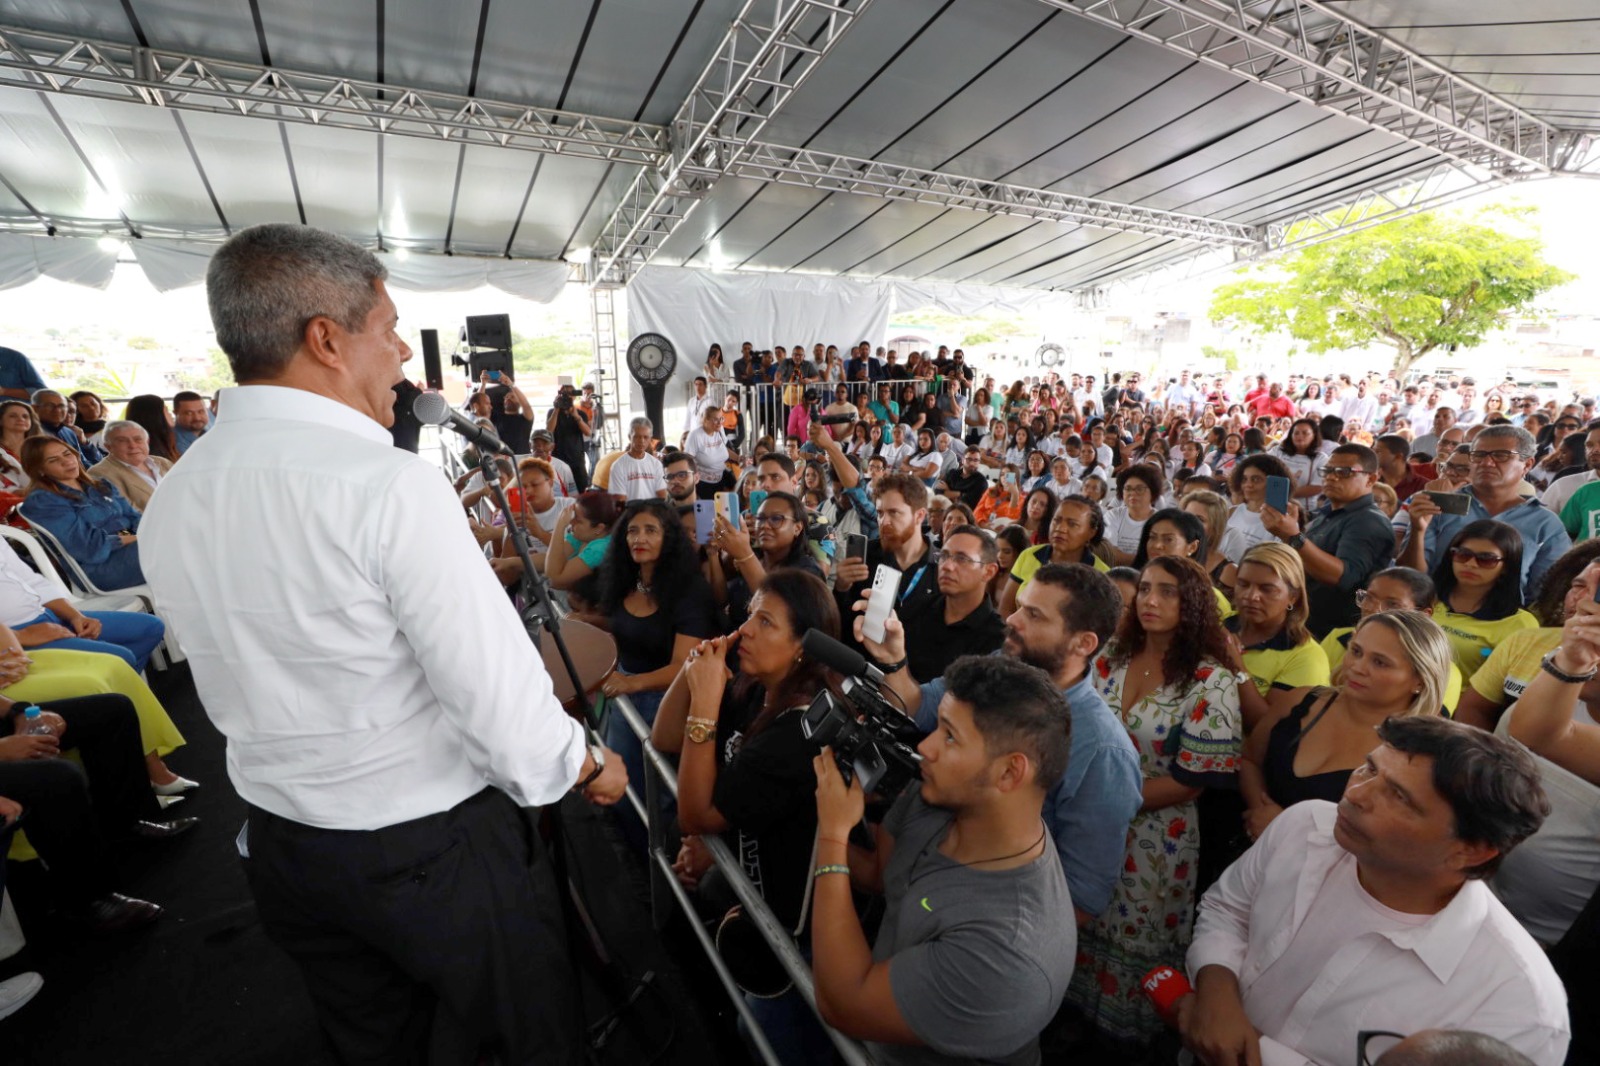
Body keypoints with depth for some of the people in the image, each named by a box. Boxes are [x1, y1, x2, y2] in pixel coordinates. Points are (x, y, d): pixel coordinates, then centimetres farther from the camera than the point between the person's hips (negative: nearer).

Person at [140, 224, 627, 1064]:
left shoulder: (172, 500, -2)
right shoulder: (391, 483, -27)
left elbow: (236, 688, 7)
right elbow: (497, 692, -27)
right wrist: (588, 765, -9)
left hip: (280, 840, 7)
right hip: (438, 845, -7)